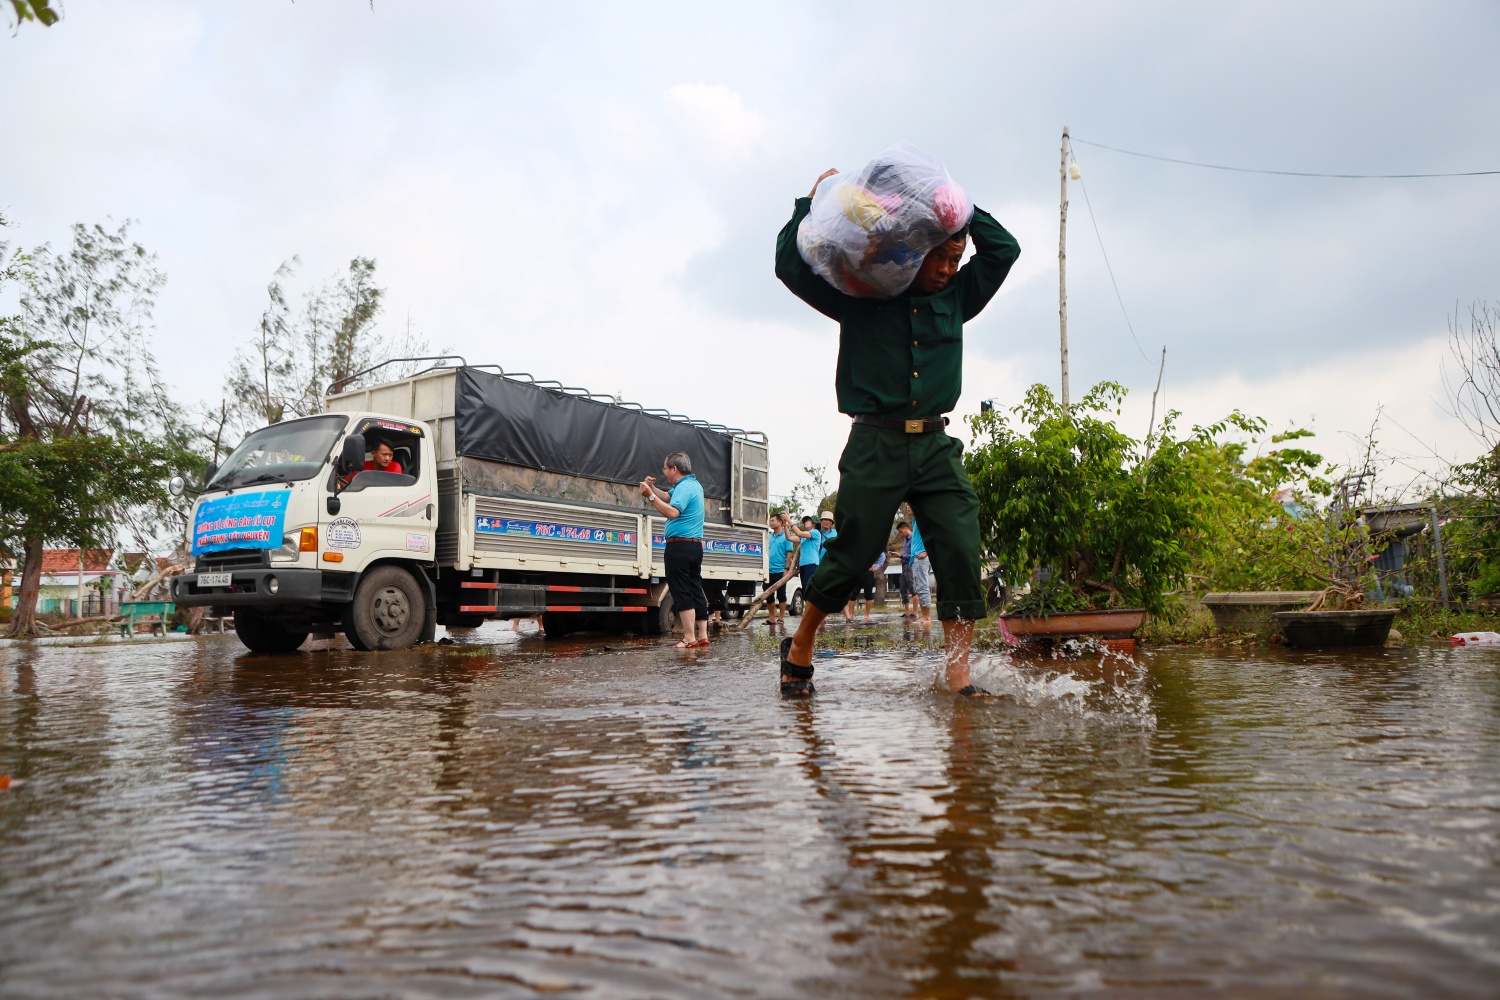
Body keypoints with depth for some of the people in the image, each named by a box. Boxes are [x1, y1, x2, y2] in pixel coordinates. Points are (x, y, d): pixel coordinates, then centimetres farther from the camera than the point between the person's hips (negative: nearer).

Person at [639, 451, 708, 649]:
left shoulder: (684, 487, -14)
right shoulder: (694, 485, 18)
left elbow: (672, 512, -29)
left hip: (680, 545, -10)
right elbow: (670, 498, 30)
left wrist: (650, 496, -26)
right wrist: (653, 488, 14)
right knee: (696, 590, 11)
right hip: (695, 545, 10)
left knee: (682, 592, -7)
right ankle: (702, 635, 13)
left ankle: (689, 638, -9)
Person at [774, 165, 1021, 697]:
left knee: (963, 554, -9)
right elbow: (791, 264, 6)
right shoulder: (862, 297, 7)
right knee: (851, 554, -3)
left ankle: (956, 671, -5)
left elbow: (1004, 248, 17)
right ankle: (799, 648, 17)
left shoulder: (956, 299, 16)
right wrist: (814, 201, 5)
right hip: (875, 447, -4)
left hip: (936, 448, 4)